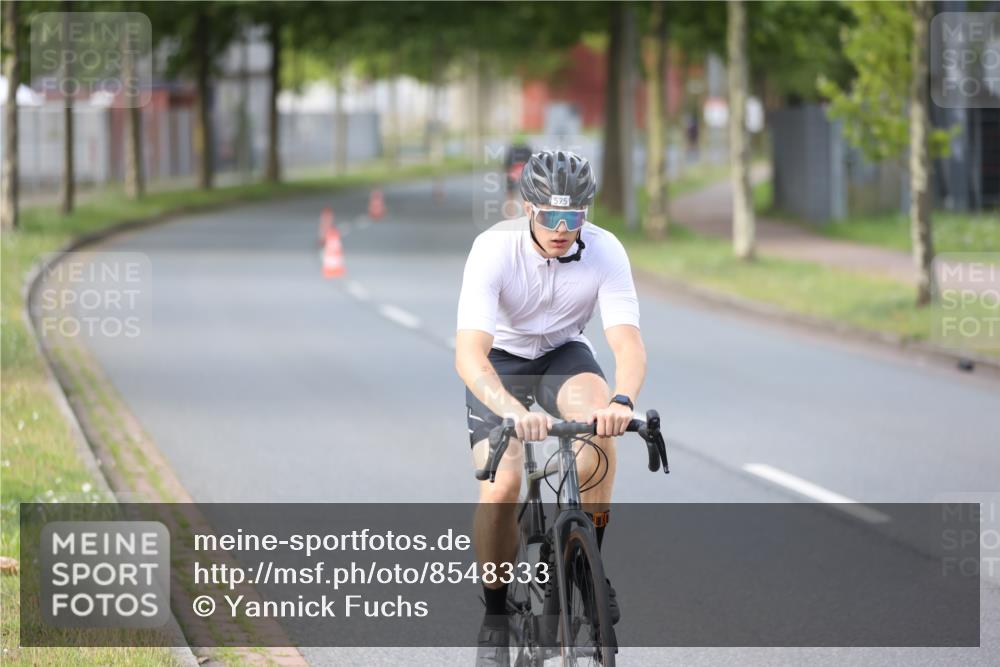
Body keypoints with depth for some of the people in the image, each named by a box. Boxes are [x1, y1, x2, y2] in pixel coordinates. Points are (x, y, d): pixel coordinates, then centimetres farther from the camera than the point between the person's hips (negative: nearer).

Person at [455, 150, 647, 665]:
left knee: (600, 420, -33)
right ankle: (495, 614, 0)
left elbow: (628, 342, -32)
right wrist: (514, 411, -57)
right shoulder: (494, 249, -30)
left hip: (563, 354, 2)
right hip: (498, 359, -2)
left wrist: (622, 401, -54)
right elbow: (469, 355, -39)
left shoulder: (605, 251, -24)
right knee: (501, 487, -23)